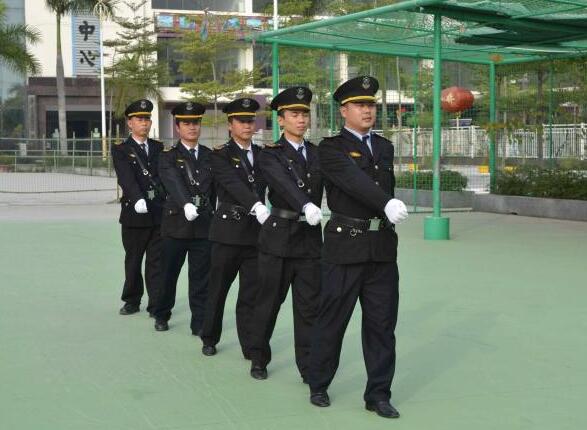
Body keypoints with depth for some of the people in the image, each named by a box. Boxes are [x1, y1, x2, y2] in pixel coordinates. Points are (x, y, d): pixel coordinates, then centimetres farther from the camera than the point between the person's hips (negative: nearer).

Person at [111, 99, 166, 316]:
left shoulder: (159, 148, 11)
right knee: (133, 260, 11)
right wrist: (138, 200, -34)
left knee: (157, 261, 2)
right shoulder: (121, 150, -2)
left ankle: (156, 304, 5)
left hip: (159, 212, 2)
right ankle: (132, 301, 25)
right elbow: (126, 178, -18)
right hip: (134, 213, -2)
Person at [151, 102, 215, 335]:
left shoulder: (209, 156, 9)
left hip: (204, 225, 2)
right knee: (169, 274, 11)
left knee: (201, 277, 4)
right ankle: (161, 315, 29)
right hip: (176, 224, -2)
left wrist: (213, 216, 9)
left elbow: (215, 189, 12)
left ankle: (199, 322, 11)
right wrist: (186, 204, -39)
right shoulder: (169, 156, -3)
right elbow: (174, 183, -22)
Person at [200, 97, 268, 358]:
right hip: (228, 231, -3)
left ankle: (250, 346, 12)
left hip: (256, 230, 3)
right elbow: (234, 184, -21)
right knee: (218, 289, 9)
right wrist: (257, 206, -35)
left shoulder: (262, 154, 12)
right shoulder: (220, 155, -4)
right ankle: (209, 339, 26)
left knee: (251, 293, 6)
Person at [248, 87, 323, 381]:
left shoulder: (317, 153, 12)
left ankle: (308, 366, 12)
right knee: (269, 302, 8)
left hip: (310, 237, 3)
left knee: (309, 306, 4)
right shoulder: (271, 154, -4)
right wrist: (307, 206, -40)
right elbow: (284, 183, -23)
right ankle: (259, 359, 25)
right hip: (279, 236, -3)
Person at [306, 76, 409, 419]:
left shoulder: (385, 147, 14)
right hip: (346, 246, -5)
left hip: (383, 247, 5)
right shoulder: (331, 149, -6)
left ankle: (378, 394, 15)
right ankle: (319, 385, 23)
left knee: (382, 323, 6)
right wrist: (387, 204, -37)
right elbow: (354, 180, -23)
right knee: (332, 319, 6)